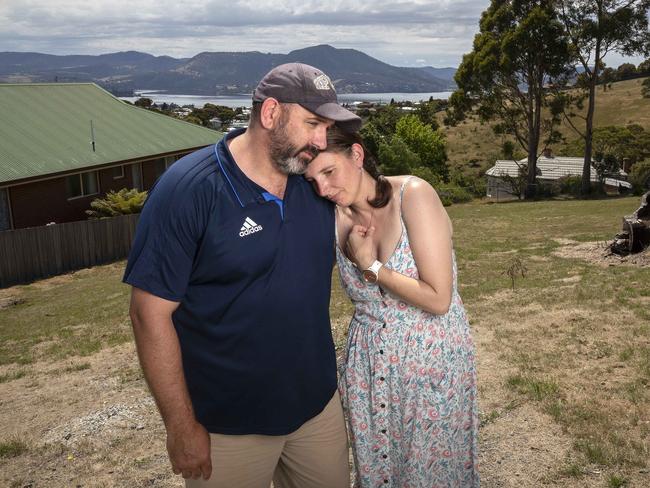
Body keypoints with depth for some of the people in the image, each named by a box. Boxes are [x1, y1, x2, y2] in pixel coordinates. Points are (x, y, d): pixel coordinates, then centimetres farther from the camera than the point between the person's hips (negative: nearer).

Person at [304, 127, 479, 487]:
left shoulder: (413, 195, -18)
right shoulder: (337, 219, -4)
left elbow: (438, 299, -21)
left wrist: (369, 264, -17)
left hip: (432, 362, -4)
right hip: (367, 366, 4)